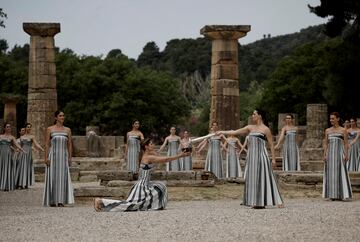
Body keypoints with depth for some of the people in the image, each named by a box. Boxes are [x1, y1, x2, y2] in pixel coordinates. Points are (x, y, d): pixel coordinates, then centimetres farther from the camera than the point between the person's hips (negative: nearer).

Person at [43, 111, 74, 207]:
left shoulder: (67, 130, 10)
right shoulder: (50, 129, 3)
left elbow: (69, 145, 11)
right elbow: (47, 144, 0)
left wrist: (70, 157, 3)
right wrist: (46, 157, -8)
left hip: (63, 156, 2)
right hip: (53, 155, -2)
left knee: (63, 177, -2)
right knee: (52, 177, -1)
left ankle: (61, 201, 2)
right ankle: (52, 201, 5)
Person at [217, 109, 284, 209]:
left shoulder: (265, 129, -3)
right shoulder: (250, 128, 13)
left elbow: (271, 145, -3)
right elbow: (235, 132, 15)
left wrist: (273, 159, -7)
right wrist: (222, 132, 12)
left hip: (261, 155, -6)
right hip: (252, 156, 6)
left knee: (263, 177, -8)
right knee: (252, 178, 4)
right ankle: (256, 202, 8)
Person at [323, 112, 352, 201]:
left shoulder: (343, 130, 2)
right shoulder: (327, 131, 11)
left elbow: (346, 144, -1)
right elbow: (326, 144, 10)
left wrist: (346, 155, -10)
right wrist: (324, 155, 1)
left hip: (339, 153, -3)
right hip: (330, 153, 3)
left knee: (340, 172, -6)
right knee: (331, 173, 1)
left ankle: (341, 195, -4)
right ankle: (332, 195, 5)